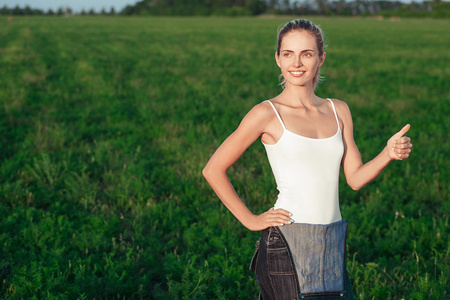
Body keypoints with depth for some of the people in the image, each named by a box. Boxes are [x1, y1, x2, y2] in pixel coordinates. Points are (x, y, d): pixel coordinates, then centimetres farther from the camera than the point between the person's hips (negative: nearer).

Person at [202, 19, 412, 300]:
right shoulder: (267, 114, -6)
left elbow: (355, 177, 10)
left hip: (332, 245, 5)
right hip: (288, 245, -5)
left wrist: (389, 154, -7)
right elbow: (213, 170, -3)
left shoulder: (338, 111, 10)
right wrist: (251, 220, -4)